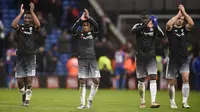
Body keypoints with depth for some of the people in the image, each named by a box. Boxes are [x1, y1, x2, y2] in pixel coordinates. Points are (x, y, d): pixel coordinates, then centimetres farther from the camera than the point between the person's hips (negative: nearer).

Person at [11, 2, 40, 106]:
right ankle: (24, 93, 29)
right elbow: (13, 25, -17)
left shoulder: (33, 28, 4)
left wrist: (32, 11, -18)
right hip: (20, 56, 1)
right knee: (19, 81, 0)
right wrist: (21, 13, -16)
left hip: (30, 56, -1)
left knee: (29, 79, -10)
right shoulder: (20, 27, 6)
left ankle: (27, 98, 5)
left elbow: (38, 24, -19)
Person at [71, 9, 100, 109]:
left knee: (96, 81, -7)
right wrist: (80, 19, -23)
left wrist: (88, 17, -21)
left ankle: (90, 99, 12)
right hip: (82, 59, -2)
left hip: (92, 59, 2)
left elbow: (96, 27, -14)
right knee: (82, 82, -5)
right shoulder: (79, 34, 3)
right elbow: (73, 29, -19)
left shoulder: (92, 33, 7)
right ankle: (82, 103, 0)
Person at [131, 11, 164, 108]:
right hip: (140, 56, 0)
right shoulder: (138, 26, -3)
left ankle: (153, 102, -21)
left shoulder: (154, 27, 0)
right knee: (141, 80, 7)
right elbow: (133, 31, -26)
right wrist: (146, 26, -37)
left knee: (153, 77, -15)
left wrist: (156, 27, -35)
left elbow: (161, 35, -17)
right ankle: (142, 102, 21)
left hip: (151, 57, 0)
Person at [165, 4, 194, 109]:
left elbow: (192, 23, -13)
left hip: (184, 59, 2)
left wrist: (184, 12, -12)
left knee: (186, 78, -15)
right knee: (171, 82, 4)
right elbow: (168, 24, -24)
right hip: (173, 59, -1)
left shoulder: (185, 28, 8)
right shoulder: (171, 29, 0)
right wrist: (178, 14, -15)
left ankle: (184, 102, -11)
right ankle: (172, 102, 19)